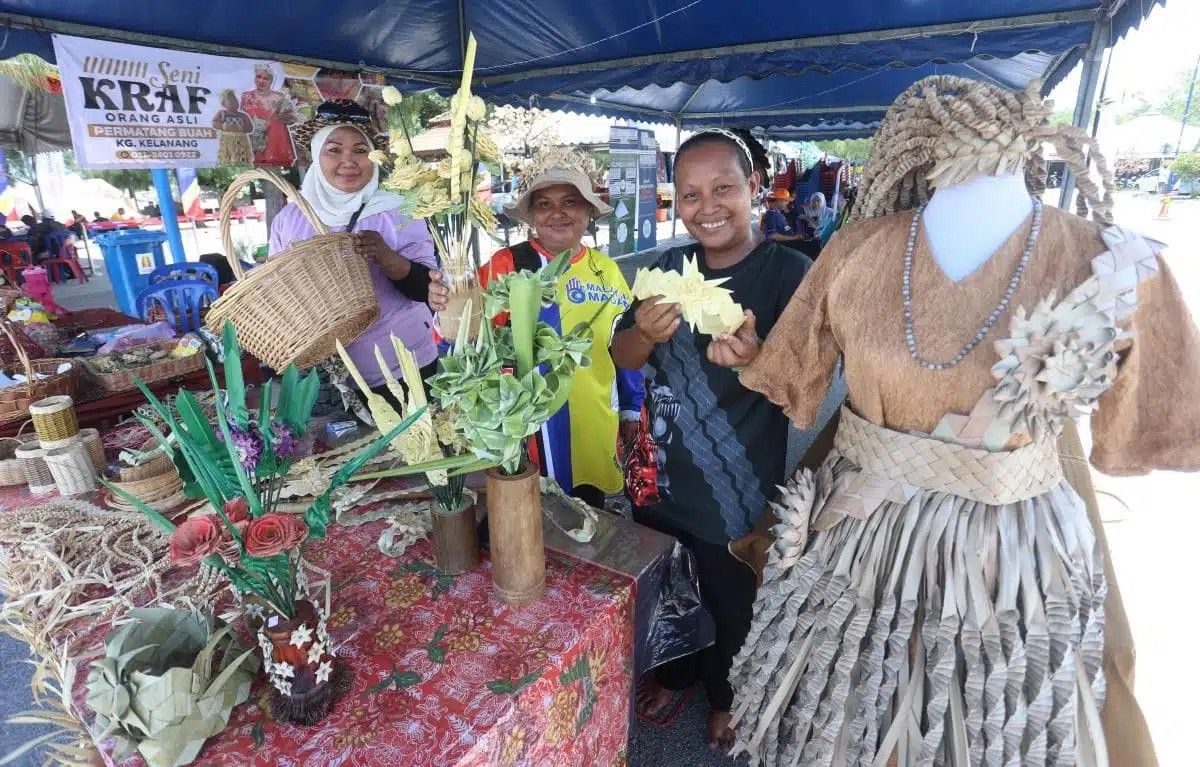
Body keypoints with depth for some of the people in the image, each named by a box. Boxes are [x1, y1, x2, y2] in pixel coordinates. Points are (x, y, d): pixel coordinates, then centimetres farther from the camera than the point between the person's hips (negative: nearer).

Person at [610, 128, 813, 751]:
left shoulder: (789, 272, -14)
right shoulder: (670, 269, 0)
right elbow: (623, 358, 1)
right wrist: (646, 333, -22)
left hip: (737, 492, -4)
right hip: (660, 478, 4)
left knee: (732, 603, 19)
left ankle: (726, 694, 49)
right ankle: (673, 669, 54)